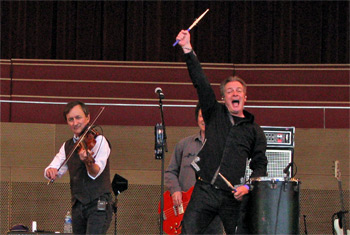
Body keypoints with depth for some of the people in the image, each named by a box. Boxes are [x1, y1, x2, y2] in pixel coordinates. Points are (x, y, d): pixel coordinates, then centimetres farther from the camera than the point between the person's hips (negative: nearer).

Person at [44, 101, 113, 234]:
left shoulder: (99, 140, -5)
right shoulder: (68, 146, 15)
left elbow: (95, 174, -18)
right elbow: (56, 171, 8)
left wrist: (88, 161, -41)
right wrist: (50, 171, -16)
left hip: (98, 204, -6)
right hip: (78, 206, 6)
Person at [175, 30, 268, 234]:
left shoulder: (254, 130, 13)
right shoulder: (215, 114, 13)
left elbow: (260, 164, 12)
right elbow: (201, 83, 3)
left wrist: (248, 187, -6)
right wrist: (188, 51, -7)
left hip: (233, 197, 0)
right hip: (205, 191, 0)